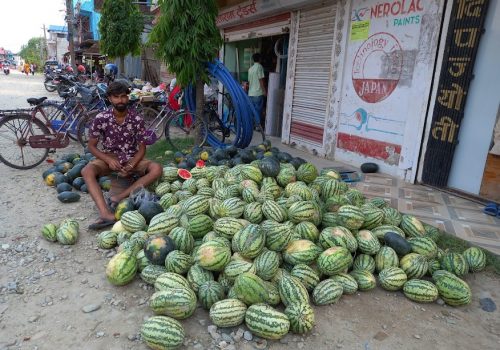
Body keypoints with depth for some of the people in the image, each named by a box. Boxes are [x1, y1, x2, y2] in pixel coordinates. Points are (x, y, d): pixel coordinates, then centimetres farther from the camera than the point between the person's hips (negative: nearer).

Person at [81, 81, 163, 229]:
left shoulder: (137, 119, -9)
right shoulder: (101, 118, -10)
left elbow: (141, 148, -4)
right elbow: (92, 146, -3)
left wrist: (131, 166, -21)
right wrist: (109, 160, -20)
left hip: (131, 159, 1)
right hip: (109, 158, 0)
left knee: (157, 169, -27)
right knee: (87, 171, -31)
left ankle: (119, 197, -33)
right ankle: (106, 213, -46)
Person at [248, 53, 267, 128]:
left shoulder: (250, 69, 14)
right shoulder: (259, 66, -7)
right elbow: (261, 80, -12)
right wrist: (264, 91, -9)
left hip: (250, 93, 7)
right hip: (258, 93, -7)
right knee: (258, 110, -3)